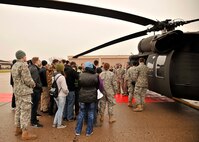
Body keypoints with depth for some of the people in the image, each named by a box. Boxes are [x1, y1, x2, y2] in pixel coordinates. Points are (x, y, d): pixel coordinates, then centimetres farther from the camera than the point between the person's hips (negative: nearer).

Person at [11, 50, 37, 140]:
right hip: (25, 91, -9)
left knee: (18, 110, 17)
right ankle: (25, 133, 1)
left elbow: (15, 79, 15)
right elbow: (27, 79, -21)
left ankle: (18, 129, 29)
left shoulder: (14, 66, 12)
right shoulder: (23, 65, -16)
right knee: (25, 111, -4)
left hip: (17, 91, 9)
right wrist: (33, 84, -2)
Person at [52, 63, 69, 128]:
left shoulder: (55, 76, 2)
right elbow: (64, 88, -19)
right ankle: (59, 124, 19)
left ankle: (55, 123, 26)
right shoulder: (62, 77, -20)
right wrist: (67, 92, 2)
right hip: (61, 96, -7)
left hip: (56, 95, 7)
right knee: (61, 110, 8)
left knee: (59, 109, 21)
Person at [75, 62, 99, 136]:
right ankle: (89, 131, 19)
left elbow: (79, 85, 3)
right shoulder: (95, 76, -11)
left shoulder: (81, 75, -10)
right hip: (92, 97, -1)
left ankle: (78, 131, 22)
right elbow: (97, 86, 2)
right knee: (90, 114, 10)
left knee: (81, 114, 13)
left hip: (82, 97, 1)